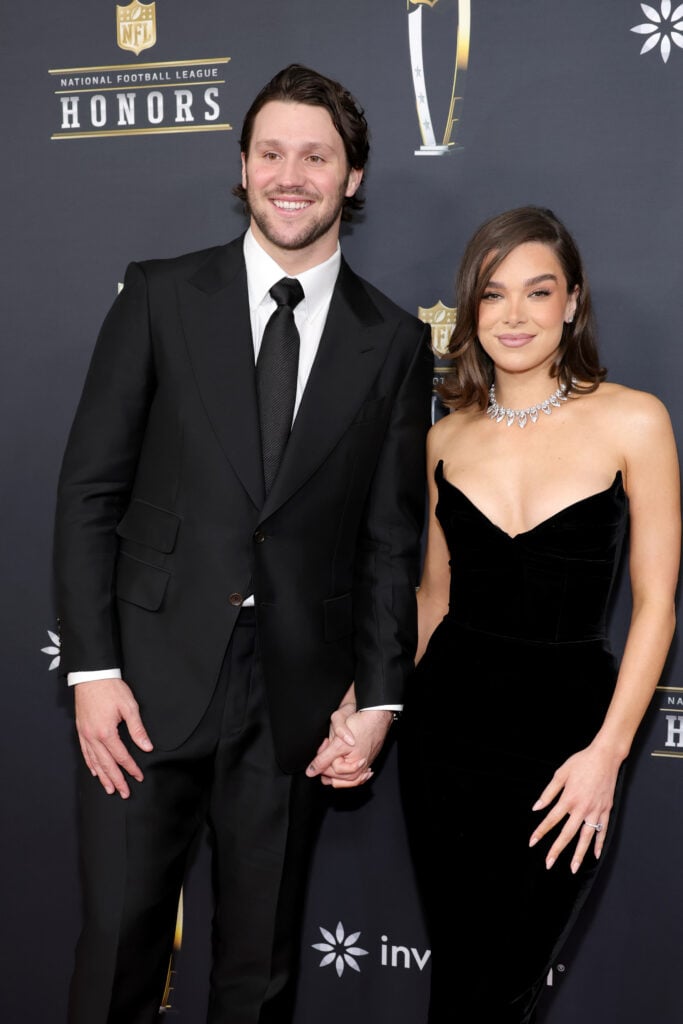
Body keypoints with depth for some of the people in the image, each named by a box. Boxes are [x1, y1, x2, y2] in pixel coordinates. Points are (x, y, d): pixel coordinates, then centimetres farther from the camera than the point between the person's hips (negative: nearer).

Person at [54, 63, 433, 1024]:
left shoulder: (395, 340, 5)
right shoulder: (161, 296, 1)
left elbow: (393, 535, 5)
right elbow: (89, 487, -1)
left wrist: (378, 698, -1)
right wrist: (93, 668, -7)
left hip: (298, 697, 1)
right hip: (152, 683, -1)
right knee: (119, 942, 7)